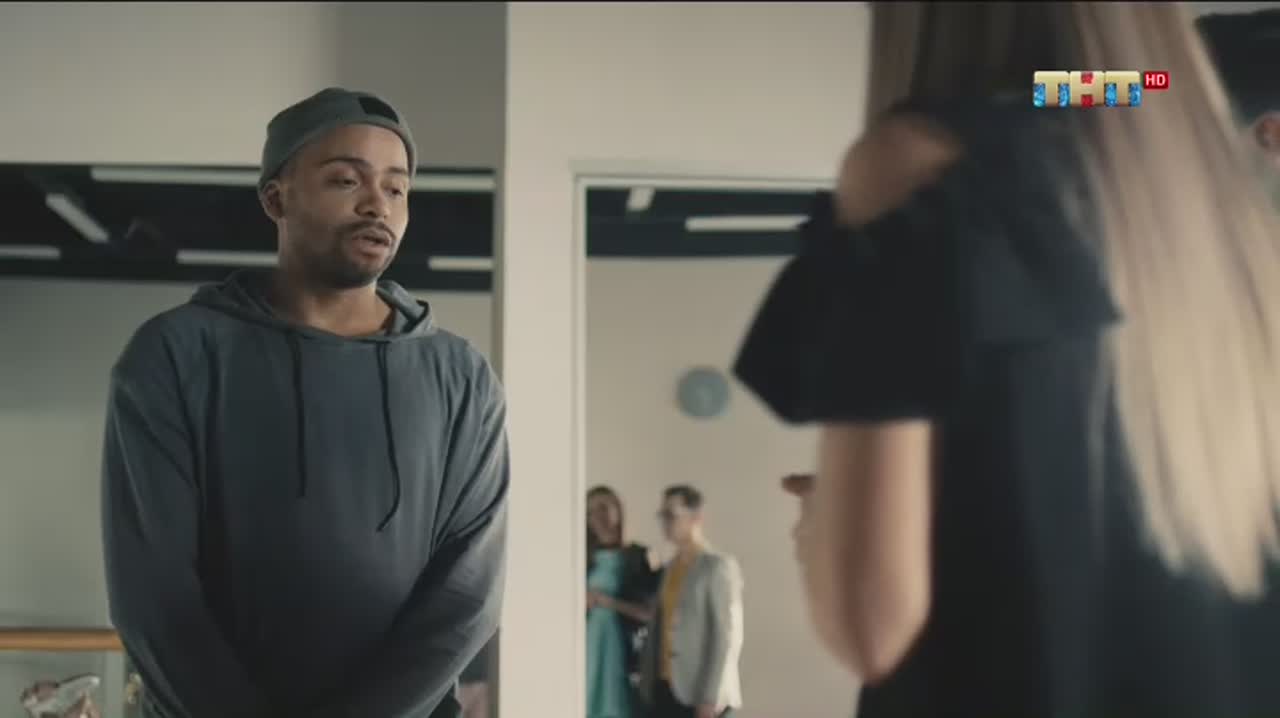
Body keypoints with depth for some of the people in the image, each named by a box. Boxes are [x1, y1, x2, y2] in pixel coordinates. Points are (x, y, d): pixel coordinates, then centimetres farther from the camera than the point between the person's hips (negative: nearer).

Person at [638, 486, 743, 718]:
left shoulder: (718, 566, -6)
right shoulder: (670, 568, 16)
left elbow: (727, 636, -12)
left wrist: (710, 697, -16)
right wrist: (647, 684, 8)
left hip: (698, 696, -7)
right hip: (663, 690, 7)